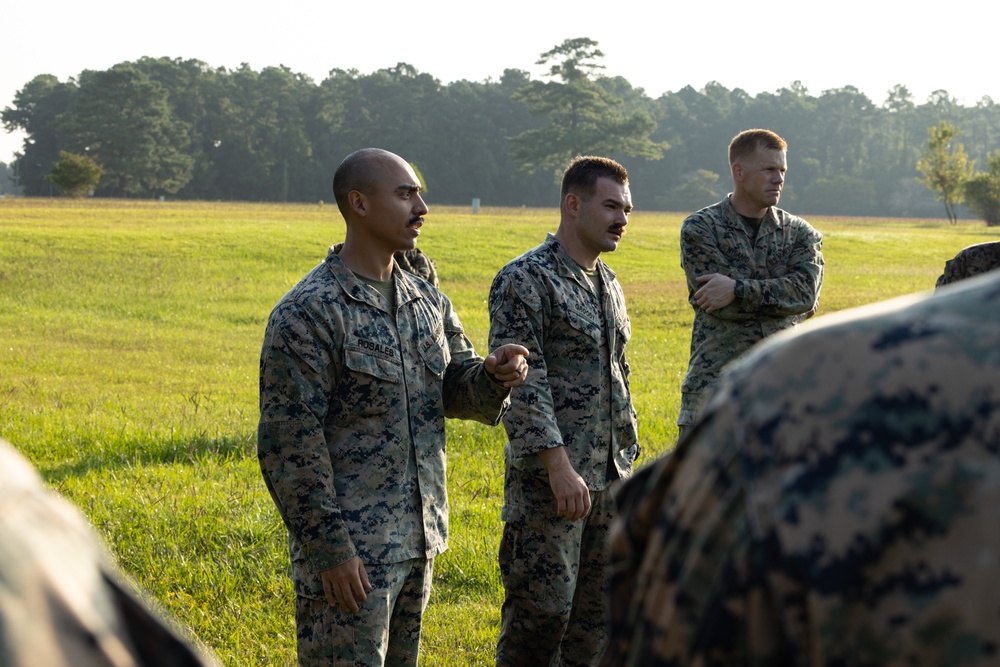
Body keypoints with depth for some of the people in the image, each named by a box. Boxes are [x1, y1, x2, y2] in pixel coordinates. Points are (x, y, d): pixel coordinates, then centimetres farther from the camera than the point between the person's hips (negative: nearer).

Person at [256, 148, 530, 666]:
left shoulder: (428, 302, 10)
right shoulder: (308, 312, -14)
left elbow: (457, 391, 15)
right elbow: (288, 445, -16)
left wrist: (495, 377, -9)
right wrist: (328, 549, -19)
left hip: (418, 541, 8)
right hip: (349, 553, -8)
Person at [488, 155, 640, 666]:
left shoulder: (608, 284, 15)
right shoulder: (525, 279, -12)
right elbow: (522, 381, -19)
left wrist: (627, 456, 19)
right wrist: (559, 466, -23)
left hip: (609, 476, 8)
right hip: (550, 478, -8)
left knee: (597, 605, 12)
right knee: (542, 607, -4)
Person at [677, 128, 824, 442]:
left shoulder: (801, 233, 10)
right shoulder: (700, 228, 0)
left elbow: (806, 290, -10)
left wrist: (738, 289, -17)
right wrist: (785, 300, -6)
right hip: (715, 384, -3)